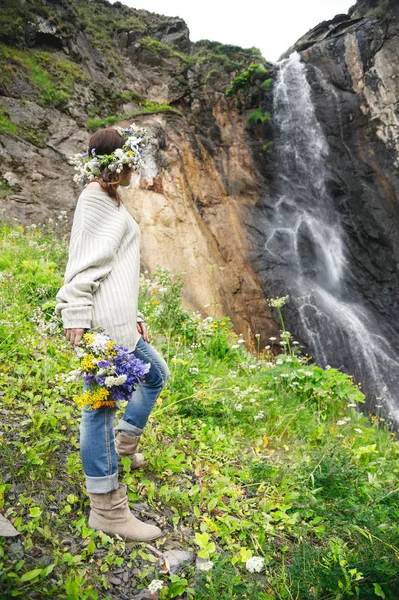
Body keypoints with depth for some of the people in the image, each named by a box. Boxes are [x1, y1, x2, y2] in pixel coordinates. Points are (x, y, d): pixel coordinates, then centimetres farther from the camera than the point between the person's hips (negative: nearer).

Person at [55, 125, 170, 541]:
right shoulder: (95, 201, -9)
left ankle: (123, 445, 39)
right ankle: (106, 509, 6)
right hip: (102, 322, -11)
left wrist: (133, 317, 23)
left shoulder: (110, 202, 22)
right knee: (100, 405, -4)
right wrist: (76, 318, -23)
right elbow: (82, 267, -19)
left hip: (118, 321, 11)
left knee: (155, 374, 24)